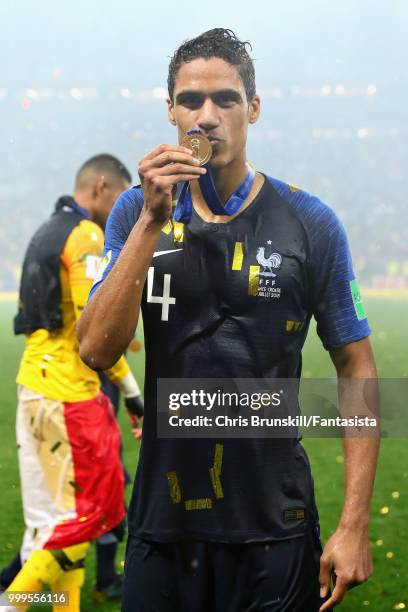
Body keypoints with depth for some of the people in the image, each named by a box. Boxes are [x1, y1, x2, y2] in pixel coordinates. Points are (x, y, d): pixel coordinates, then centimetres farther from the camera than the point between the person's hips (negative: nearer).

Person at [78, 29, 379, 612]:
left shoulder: (310, 224, -6)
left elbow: (356, 370, -3)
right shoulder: (137, 212, 0)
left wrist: (354, 526, -8)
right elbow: (96, 351, -10)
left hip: (274, 528, -2)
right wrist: (153, 219, -19)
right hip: (161, 520, 2)